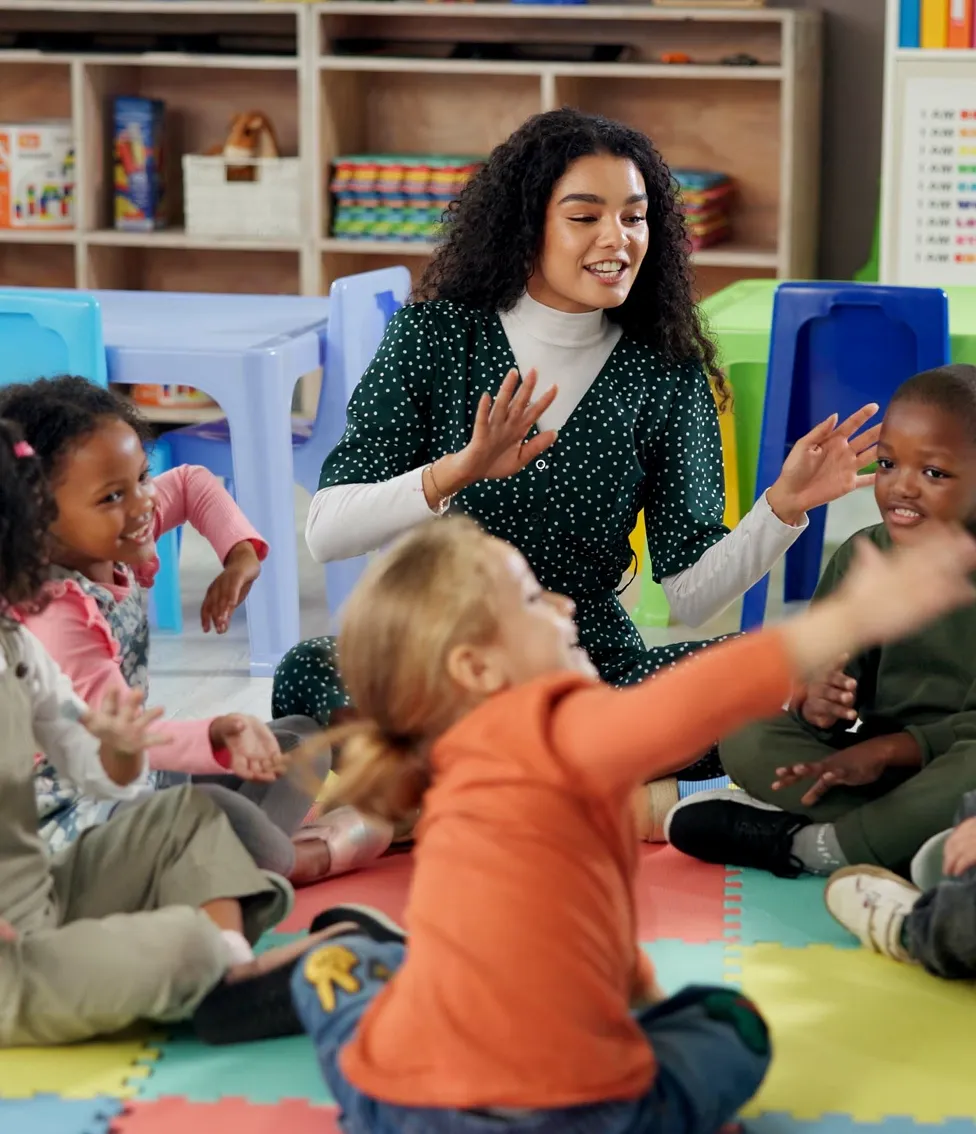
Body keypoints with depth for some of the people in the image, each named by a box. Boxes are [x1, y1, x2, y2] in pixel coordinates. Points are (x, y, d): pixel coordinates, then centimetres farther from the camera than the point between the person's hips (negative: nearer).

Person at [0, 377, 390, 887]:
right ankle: (295, 862, -5)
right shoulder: (53, 614, -28)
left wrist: (242, 554, 0)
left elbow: (191, 483, 18)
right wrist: (220, 735, -54)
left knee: (300, 736, 18)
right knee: (216, 814, -37)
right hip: (72, 820, -11)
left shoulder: (115, 543, -1)